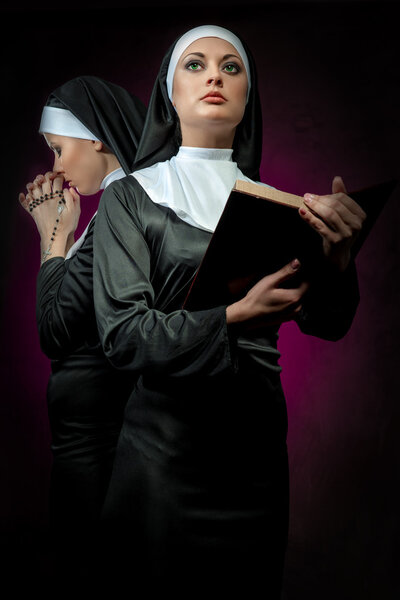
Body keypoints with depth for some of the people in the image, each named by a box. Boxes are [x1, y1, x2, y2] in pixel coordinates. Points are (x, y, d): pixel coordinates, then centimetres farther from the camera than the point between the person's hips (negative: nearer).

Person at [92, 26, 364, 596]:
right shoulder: (130, 197, -2)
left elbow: (327, 323, -1)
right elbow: (122, 333, -13)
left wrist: (339, 254, -22)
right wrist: (231, 319, -28)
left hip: (258, 442, 4)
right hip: (166, 441, -3)